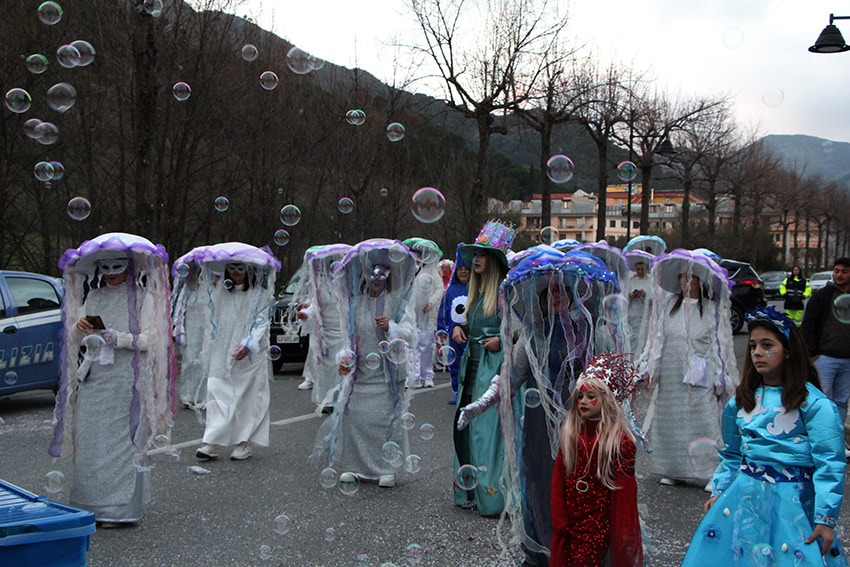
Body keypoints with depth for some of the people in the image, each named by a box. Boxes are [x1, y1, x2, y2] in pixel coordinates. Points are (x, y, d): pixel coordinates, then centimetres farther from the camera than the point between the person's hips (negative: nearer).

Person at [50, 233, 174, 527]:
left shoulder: (142, 296, 1)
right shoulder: (93, 296, 16)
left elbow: (149, 339, -7)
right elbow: (75, 340, 17)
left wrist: (117, 338, -21)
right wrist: (79, 326, -5)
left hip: (127, 379, -5)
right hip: (92, 378, 5)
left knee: (122, 441, -6)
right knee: (89, 441, 1)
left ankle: (120, 508, 1)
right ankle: (91, 505, 10)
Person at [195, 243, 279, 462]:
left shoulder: (261, 294, -2)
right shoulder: (220, 292, 10)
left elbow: (262, 322, -8)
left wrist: (248, 345, -20)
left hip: (249, 356, -3)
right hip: (221, 354, 4)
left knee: (248, 396, 1)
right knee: (217, 393, -3)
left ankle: (245, 443, 10)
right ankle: (211, 443, -4)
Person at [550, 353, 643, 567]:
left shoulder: (620, 441, -8)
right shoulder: (571, 435, 7)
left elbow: (624, 491, -7)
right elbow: (558, 479, 6)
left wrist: (622, 533, -6)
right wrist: (559, 521, 0)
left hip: (599, 525, -4)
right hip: (569, 524, 5)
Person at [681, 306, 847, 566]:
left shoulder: (816, 404, -9)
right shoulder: (741, 401, 8)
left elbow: (830, 466, -12)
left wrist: (826, 518, -15)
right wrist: (719, 491, 10)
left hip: (790, 503, -5)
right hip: (744, 495, 5)